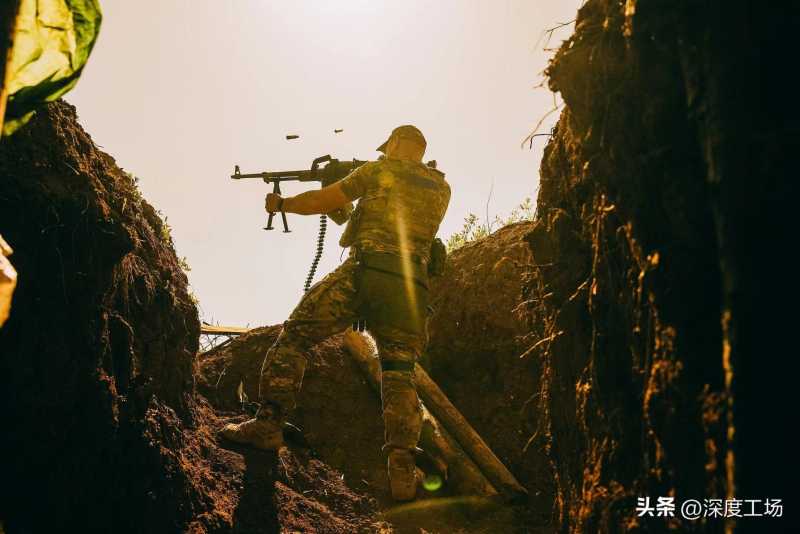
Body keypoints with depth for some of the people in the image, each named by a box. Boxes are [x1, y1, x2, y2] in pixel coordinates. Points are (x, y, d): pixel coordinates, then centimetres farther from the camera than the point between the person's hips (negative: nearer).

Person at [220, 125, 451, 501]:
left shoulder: (380, 171, 10)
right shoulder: (441, 188, 22)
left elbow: (321, 202, 13)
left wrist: (280, 204, 29)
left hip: (364, 272, -4)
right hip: (411, 287, 4)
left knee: (294, 336, 8)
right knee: (399, 373, 6)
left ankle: (268, 424, 3)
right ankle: (402, 467, -11)